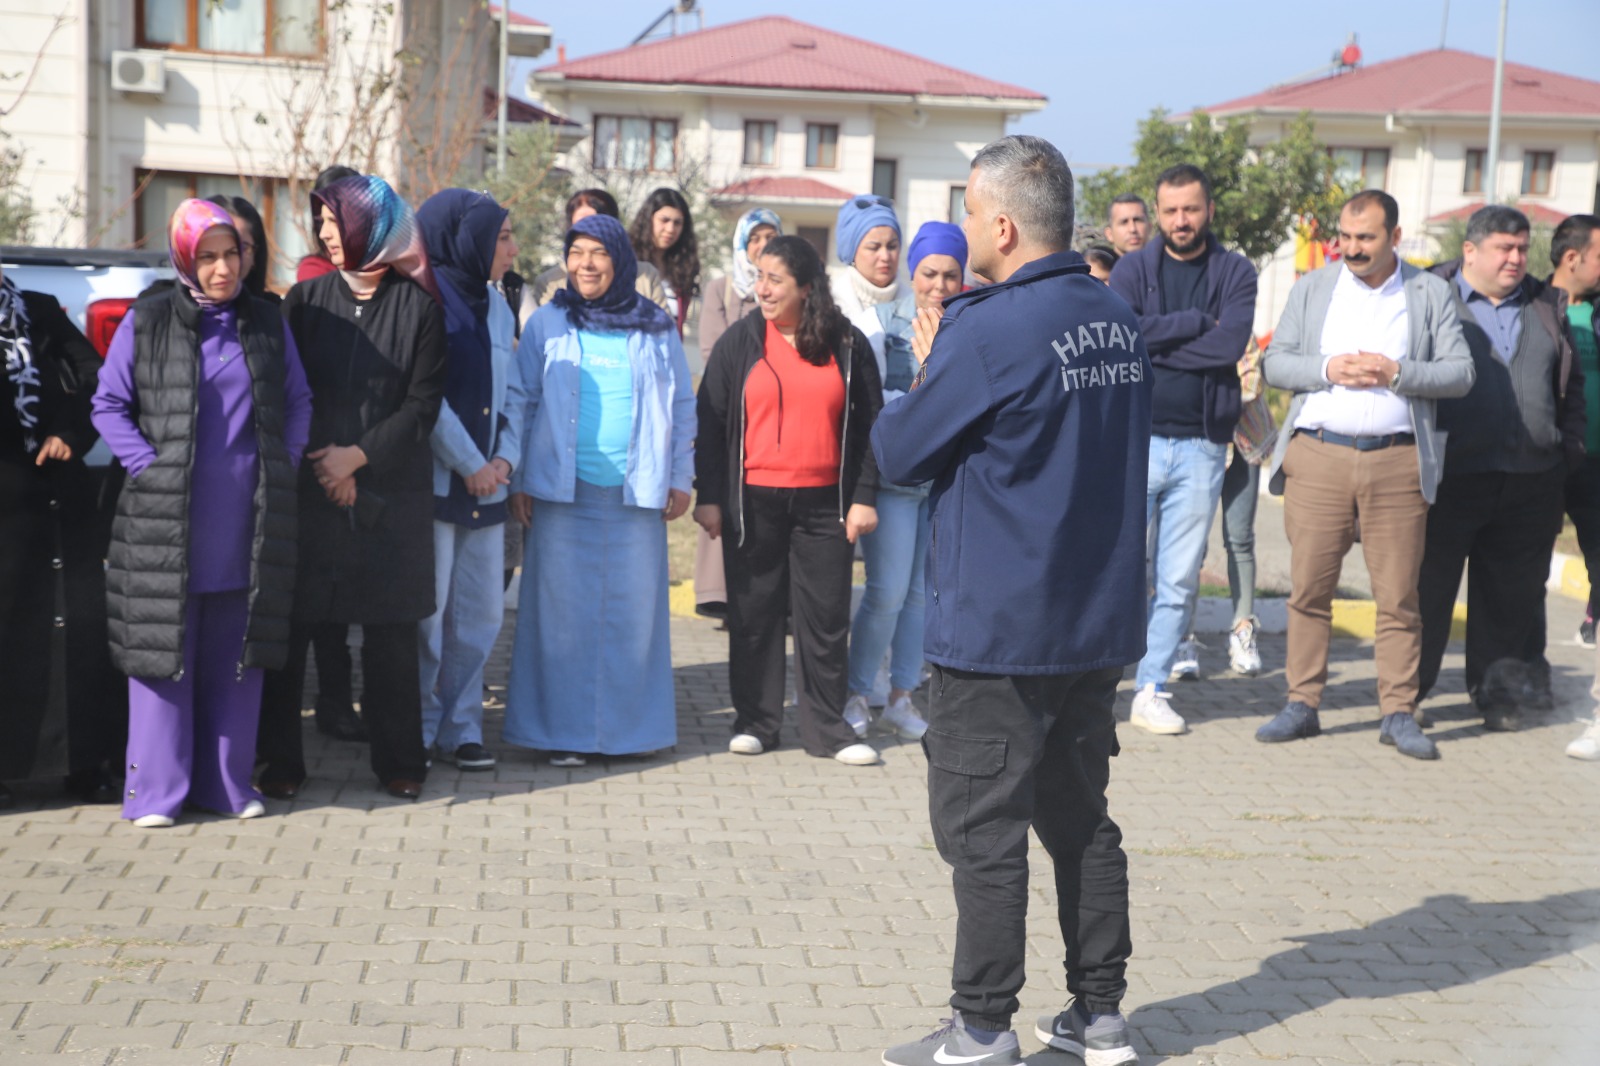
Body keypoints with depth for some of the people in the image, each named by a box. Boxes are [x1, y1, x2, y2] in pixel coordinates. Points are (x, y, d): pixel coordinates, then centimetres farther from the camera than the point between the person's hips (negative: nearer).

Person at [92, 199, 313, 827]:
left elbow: (298, 401, 16)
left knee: (236, 654, 7)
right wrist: (147, 465, -7)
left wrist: (284, 466, 4)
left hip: (248, 523, 3)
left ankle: (227, 782, 17)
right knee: (164, 650, -1)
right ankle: (156, 790, 7)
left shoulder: (268, 324, 10)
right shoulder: (146, 323, 2)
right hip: (167, 519, -3)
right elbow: (108, 404, 4)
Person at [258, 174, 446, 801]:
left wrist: (357, 456, -9)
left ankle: (398, 761, 16)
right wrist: (320, 468, -5)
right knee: (290, 626, 0)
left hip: (390, 495, -1)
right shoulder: (305, 301, 7)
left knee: (390, 631, 4)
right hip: (308, 491, 1)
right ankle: (279, 761, 10)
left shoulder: (419, 306, 2)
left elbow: (422, 404, -1)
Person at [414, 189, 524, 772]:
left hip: (486, 485, 7)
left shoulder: (496, 306, 15)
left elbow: (512, 391, 16)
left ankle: (459, 726, 19)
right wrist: (471, 465, -11)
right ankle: (415, 729, 12)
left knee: (481, 612, 8)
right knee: (426, 611, -1)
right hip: (433, 482, -7)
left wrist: (505, 458, 0)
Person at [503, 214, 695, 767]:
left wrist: (680, 478, 5)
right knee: (563, 611, 0)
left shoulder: (657, 329, 8)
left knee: (634, 609, 2)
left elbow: (682, 407, 11)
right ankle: (563, 731, 7)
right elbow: (522, 405, 5)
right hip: (563, 492, -1)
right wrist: (518, 482, 0)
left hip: (636, 494, 1)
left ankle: (628, 725, 13)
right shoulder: (548, 324, 5)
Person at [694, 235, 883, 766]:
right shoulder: (740, 342, 4)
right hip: (753, 501, 0)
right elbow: (710, 421, 5)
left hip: (824, 503, 0)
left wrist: (864, 497, 0)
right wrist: (709, 496, -2)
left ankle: (827, 727, 12)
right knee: (754, 615, 6)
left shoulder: (847, 345, 4)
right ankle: (755, 721, 17)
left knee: (826, 617, 3)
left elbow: (868, 424, 7)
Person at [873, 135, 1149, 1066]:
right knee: (1081, 816, 16)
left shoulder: (988, 332, -18)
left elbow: (900, 452, -9)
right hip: (1102, 618, 7)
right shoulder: (1121, 323, 5)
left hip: (999, 629, -7)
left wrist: (924, 371, 9)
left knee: (984, 830, 2)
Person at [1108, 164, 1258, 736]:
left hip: (1201, 446, 1)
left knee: (1179, 580, 5)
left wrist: (1156, 344, -8)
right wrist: (1195, 322, -10)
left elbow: (1231, 344, -10)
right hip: (1137, 436, -1)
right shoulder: (1133, 268, 7)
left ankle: (1152, 690, 13)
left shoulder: (1235, 272, 7)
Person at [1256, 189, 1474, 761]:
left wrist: (1396, 373, -11)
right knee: (1309, 589, 1)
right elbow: (1275, 362, 7)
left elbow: (1460, 372, 3)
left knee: (1399, 595, 1)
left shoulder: (1432, 293, 8)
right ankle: (1302, 704, 10)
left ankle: (1399, 713, 9)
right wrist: (1329, 369, -10)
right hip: (1318, 457, 1)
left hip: (1398, 462, -1)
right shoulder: (1311, 288, 11)